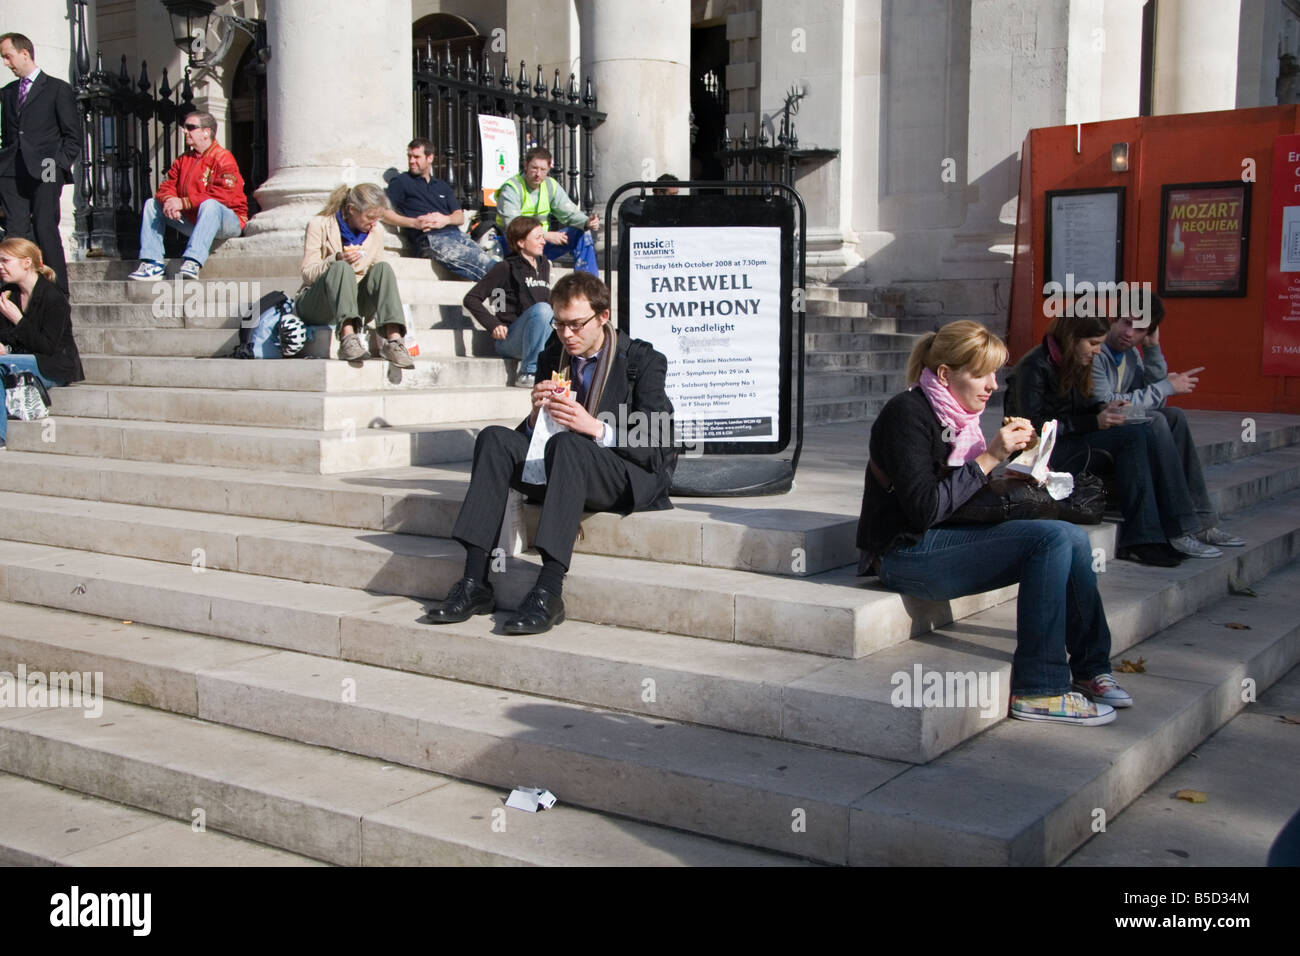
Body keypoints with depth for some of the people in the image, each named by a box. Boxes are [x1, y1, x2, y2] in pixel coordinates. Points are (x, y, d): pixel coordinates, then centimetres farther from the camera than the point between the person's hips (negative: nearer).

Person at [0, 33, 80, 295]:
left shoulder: (58, 89, 5)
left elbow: (73, 135, 2)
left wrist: (59, 165, -8)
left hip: (44, 174, -5)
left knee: (45, 229, -10)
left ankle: (58, 291, -5)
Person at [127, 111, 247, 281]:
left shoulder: (223, 158, -11)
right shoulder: (183, 159, 13)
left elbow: (223, 196, -24)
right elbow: (167, 186, 8)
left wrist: (183, 203, -25)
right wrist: (169, 200, -19)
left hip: (228, 221, -8)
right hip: (193, 221, 8)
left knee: (209, 205, -38)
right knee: (152, 204, 7)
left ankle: (192, 262, -49)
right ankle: (153, 264, -8)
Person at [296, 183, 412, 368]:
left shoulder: (376, 233, 10)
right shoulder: (319, 225, -4)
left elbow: (378, 275, 13)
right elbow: (307, 274, -7)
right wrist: (337, 259, -25)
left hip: (353, 303, 4)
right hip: (315, 307, -4)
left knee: (383, 268, -22)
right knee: (341, 268, -33)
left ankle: (394, 339, -40)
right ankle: (348, 338, -55)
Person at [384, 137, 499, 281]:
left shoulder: (442, 186, 31)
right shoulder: (400, 182, 17)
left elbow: (460, 217, 21)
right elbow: (384, 213, 2)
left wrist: (445, 219, -3)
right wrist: (414, 223, -11)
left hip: (455, 233, 5)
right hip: (429, 239, -5)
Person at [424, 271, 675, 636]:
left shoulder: (644, 360, -4)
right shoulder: (552, 358, 12)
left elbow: (658, 446, -12)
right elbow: (533, 434, 13)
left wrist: (595, 427, -25)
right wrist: (536, 414, -11)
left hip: (633, 479, -6)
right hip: (564, 469, 6)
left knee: (566, 444, -35)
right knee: (494, 438, -16)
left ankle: (549, 591, -41)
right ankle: (475, 582, -26)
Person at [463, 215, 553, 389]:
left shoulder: (544, 265, 18)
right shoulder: (506, 268, -1)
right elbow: (471, 299, -3)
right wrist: (493, 324, -13)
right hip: (509, 339, -5)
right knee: (541, 308, -34)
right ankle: (528, 373, -28)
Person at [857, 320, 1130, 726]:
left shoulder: (958, 414, 13)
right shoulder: (907, 414, -14)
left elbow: (967, 495, 16)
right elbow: (925, 509, -22)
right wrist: (989, 459, -20)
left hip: (942, 539, 9)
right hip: (908, 553, -9)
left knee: (1073, 538, -4)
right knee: (1052, 538, -21)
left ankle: (1088, 669, 3)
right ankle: (1039, 691, -19)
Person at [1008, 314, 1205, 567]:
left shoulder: (1074, 363, 13)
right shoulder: (1035, 366, -13)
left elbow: (1082, 405, 18)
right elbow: (1035, 425, -18)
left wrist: (1103, 409, -6)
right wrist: (1094, 422, -19)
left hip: (1067, 443, 8)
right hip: (1040, 451, -8)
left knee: (1146, 434, -15)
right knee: (1135, 436, -23)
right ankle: (1139, 539, -24)